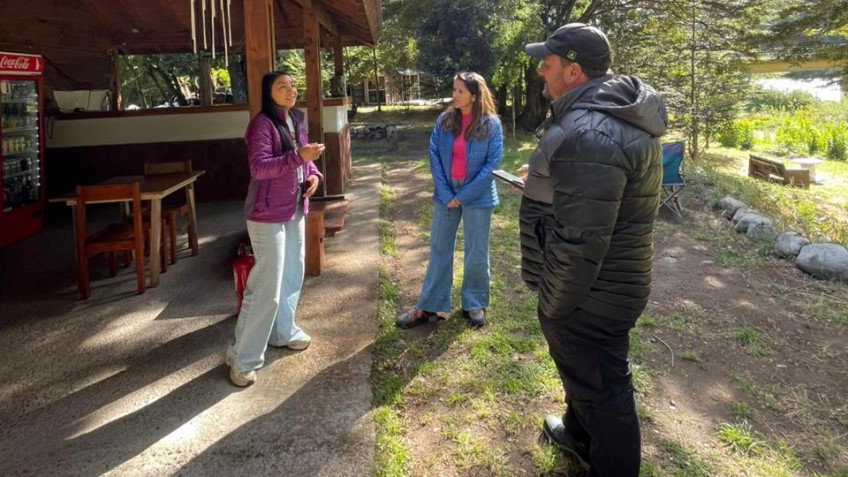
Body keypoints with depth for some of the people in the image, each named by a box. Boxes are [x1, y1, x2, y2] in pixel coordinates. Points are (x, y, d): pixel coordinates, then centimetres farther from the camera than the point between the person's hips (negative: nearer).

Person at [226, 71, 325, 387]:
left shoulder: (296, 120, 11)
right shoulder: (262, 124, -15)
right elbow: (258, 168, -25)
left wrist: (313, 173, -1)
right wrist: (298, 157, -33)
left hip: (295, 210, 9)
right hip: (268, 214, -9)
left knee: (292, 275, 19)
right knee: (266, 287, -7)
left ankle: (283, 331, 39)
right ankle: (243, 358, 4)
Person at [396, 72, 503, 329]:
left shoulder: (491, 124, -9)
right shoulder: (444, 121, 0)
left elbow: (492, 163, -10)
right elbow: (434, 156, 0)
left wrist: (463, 196, -13)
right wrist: (446, 194, -9)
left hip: (477, 197, -3)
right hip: (446, 195, 3)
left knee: (476, 253, 8)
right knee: (439, 249, 8)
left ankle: (474, 304, 25)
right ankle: (429, 306, 17)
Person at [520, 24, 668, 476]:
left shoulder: (586, 134, -30)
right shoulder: (620, 112, 5)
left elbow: (579, 244, -30)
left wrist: (552, 307, -19)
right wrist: (548, 177, 18)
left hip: (588, 296, -10)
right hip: (606, 285, 10)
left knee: (601, 389, 9)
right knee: (582, 367, 29)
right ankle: (579, 434, 52)